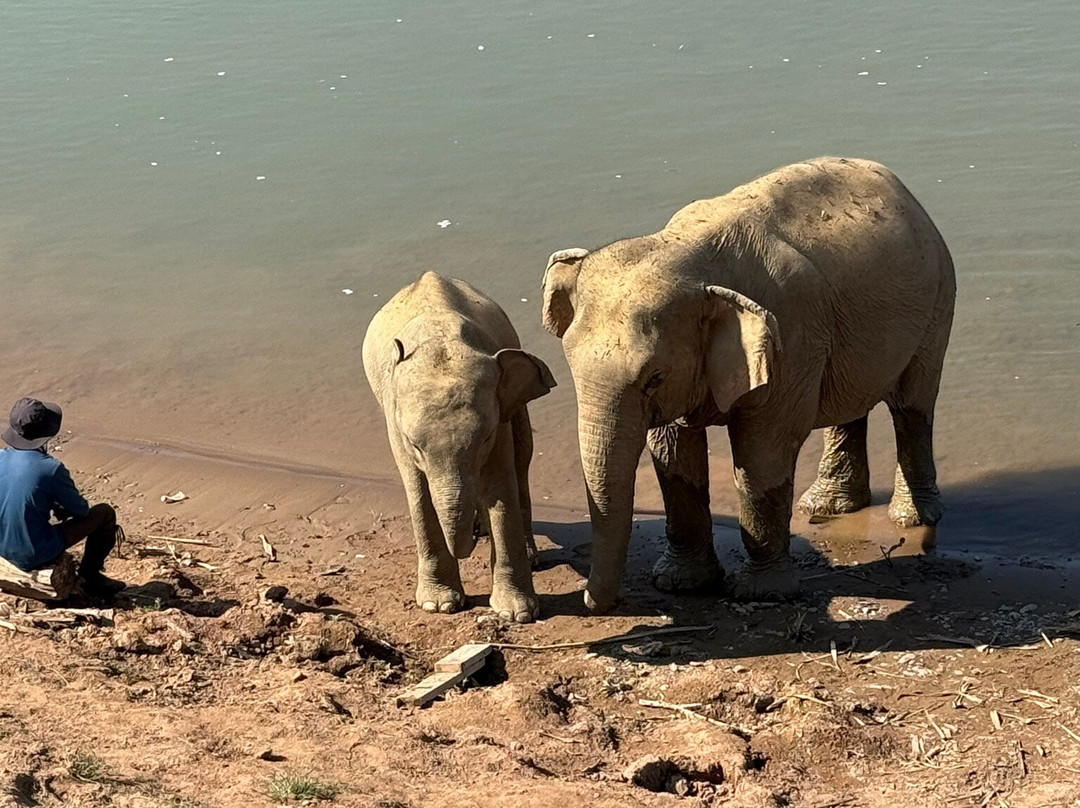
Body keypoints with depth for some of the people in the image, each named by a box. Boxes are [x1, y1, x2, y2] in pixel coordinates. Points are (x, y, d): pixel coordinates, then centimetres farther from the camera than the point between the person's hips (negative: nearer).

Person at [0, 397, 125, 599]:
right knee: (105, 513, 7)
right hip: (35, 556, -6)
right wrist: (63, 508, 15)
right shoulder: (51, 469, -23)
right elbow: (82, 510, -7)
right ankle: (90, 576, 22)